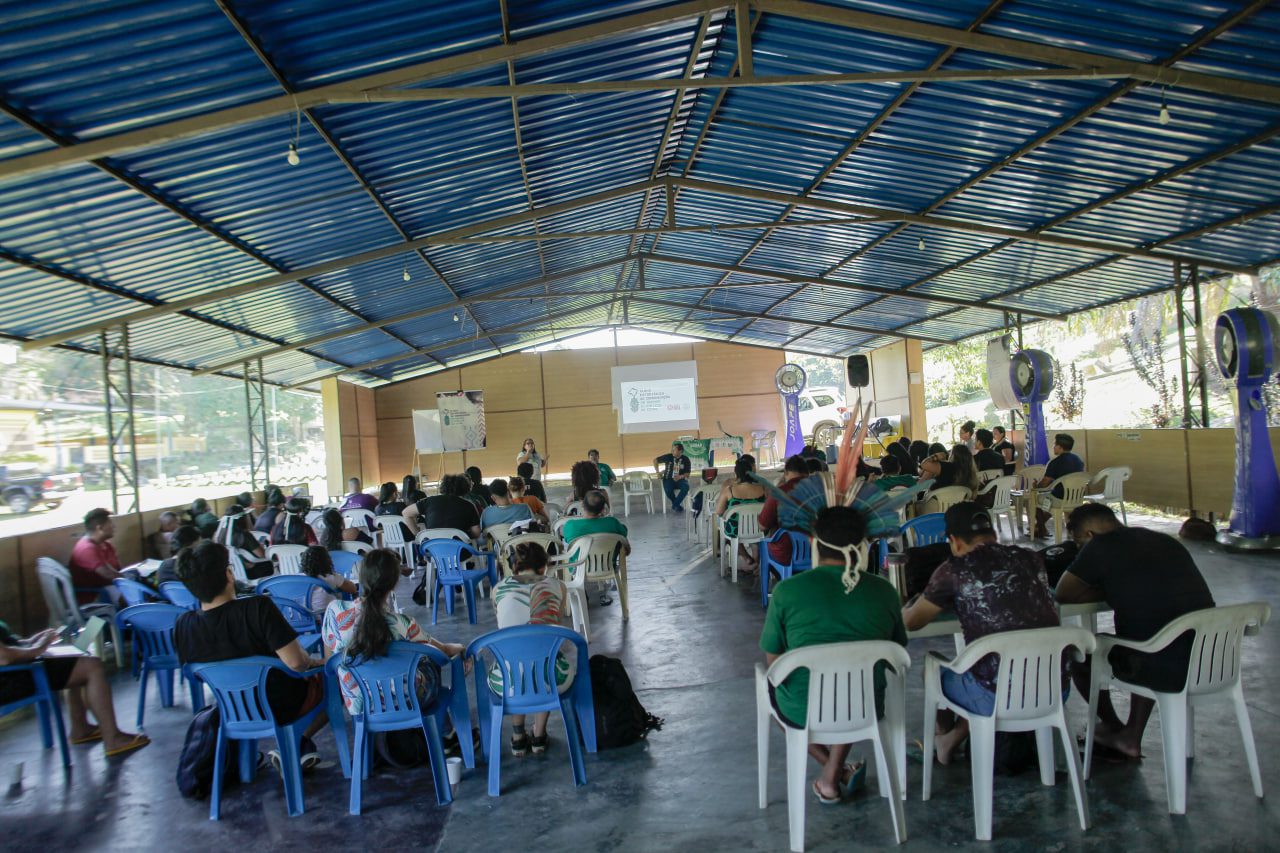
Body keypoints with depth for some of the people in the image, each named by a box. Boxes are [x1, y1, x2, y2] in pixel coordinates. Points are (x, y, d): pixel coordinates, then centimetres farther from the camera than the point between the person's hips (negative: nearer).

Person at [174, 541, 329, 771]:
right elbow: (295, 662, -32)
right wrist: (312, 662, -8)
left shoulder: (183, 626, -17)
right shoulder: (258, 608, -32)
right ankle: (300, 744, 12)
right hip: (282, 708, -5)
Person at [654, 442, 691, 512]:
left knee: (686, 487, -33)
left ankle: (675, 504, -14)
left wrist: (680, 476, -20)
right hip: (668, 479, -1)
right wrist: (657, 472, 4)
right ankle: (677, 505, -4)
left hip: (680, 480, 1)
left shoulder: (685, 459, 0)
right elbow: (655, 460, 10)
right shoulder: (668, 457, -2)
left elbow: (687, 474, 0)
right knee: (668, 490, -34)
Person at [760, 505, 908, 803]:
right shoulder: (884, 591, -7)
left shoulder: (787, 590, -14)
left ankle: (834, 772, 20)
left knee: (773, 683, 30)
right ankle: (833, 774, 24)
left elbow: (773, 660, -4)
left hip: (801, 711, -3)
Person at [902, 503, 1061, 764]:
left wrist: (910, 605, 28)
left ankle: (944, 738, 46)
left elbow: (910, 622, 6)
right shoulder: (1030, 559, 6)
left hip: (1001, 699, -5)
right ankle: (954, 738, 40)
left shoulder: (954, 570, -7)